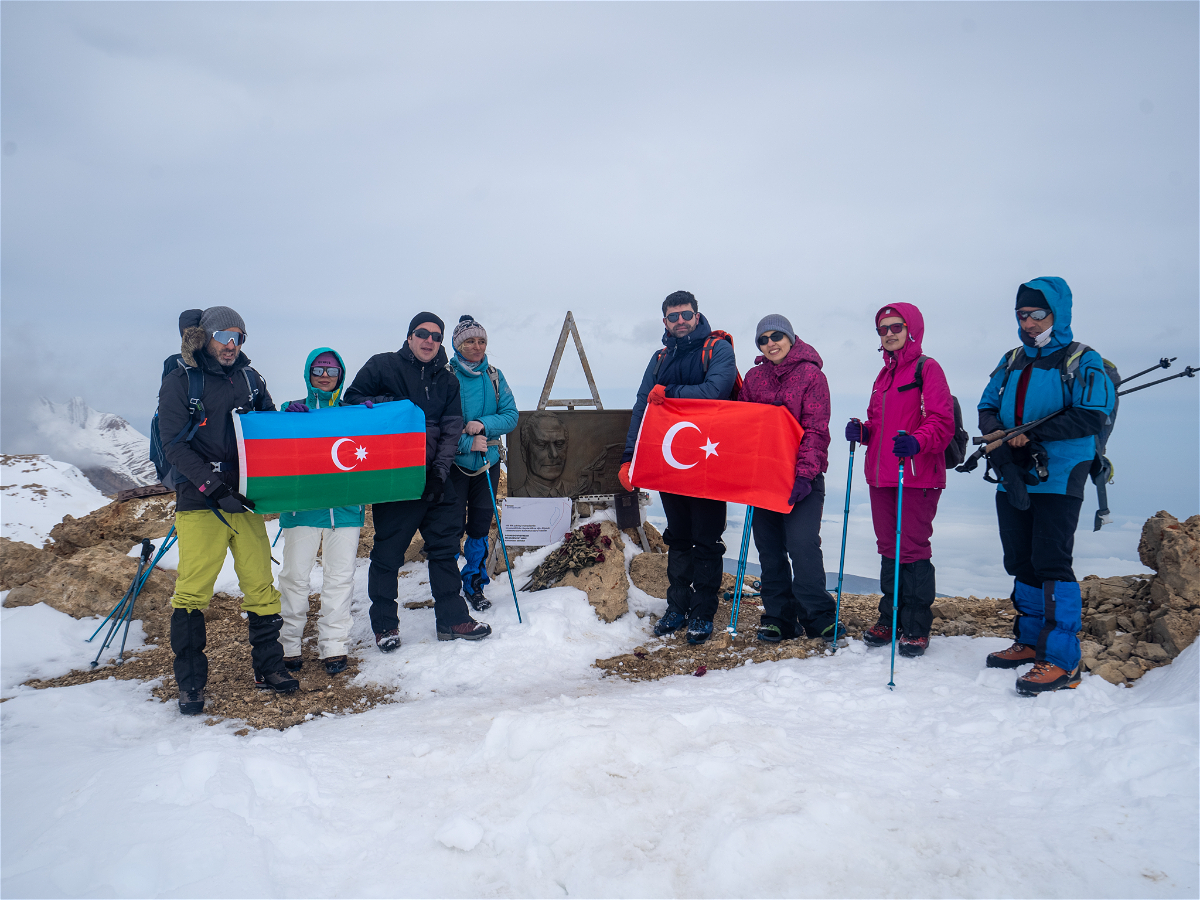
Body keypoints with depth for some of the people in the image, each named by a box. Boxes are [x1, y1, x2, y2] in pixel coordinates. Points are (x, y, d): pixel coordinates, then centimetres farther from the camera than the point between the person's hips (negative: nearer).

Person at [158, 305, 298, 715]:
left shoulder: (249, 379, 14)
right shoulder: (179, 382, 0)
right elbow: (175, 447, -7)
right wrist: (214, 485, -17)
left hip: (246, 500, 4)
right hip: (200, 502, -4)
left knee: (260, 585, 4)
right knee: (193, 590, -5)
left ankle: (268, 668, 16)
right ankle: (190, 684, 7)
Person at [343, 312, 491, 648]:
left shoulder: (447, 380, 13)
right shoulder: (382, 366, 2)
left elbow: (451, 430, 8)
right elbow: (351, 400, 4)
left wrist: (440, 471, -5)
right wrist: (384, 406, -13)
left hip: (435, 478, 4)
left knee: (445, 544, 7)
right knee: (388, 551, 2)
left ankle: (452, 619, 17)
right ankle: (384, 625, 15)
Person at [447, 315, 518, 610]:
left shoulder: (494, 376, 5)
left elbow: (511, 415, 1)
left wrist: (483, 425, -17)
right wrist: (468, 443, -18)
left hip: (488, 461, 4)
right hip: (454, 462, -4)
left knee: (480, 525, 10)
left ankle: (475, 584, 25)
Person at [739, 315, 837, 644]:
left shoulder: (811, 374, -1)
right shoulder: (754, 377, 12)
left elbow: (815, 429, -7)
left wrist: (805, 474, -17)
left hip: (801, 476, -4)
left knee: (802, 543, -14)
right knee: (769, 546, 5)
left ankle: (817, 616, 0)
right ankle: (778, 617, 16)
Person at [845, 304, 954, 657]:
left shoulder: (927, 368, -4)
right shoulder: (884, 374, 20)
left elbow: (942, 421, -12)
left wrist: (917, 441, -30)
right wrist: (861, 431, 3)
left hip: (917, 477, -7)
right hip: (880, 476, 7)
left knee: (912, 549, -4)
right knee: (888, 548, 13)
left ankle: (916, 628, 6)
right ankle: (890, 618, 23)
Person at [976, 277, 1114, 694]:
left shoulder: (1082, 361, -2)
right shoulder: (1011, 362, 16)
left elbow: (1091, 416, -15)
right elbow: (987, 408, 11)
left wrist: (1032, 434, -18)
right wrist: (1000, 435, -10)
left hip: (1058, 479, -6)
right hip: (1013, 480, 7)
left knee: (1051, 564, -11)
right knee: (1021, 564, 13)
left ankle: (1062, 659, -7)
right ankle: (1031, 641, 26)